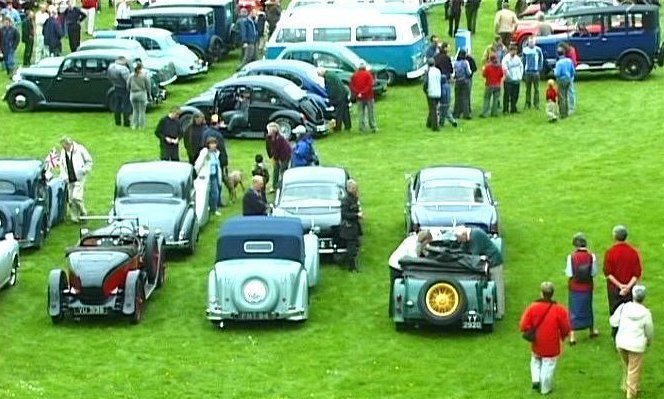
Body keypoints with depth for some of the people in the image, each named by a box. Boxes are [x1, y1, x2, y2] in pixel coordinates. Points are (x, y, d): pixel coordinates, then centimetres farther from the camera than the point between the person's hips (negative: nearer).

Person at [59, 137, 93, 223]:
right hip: (70, 180, 5)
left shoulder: (80, 149, -10)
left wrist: (84, 170, -12)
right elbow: (62, 166, 16)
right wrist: (64, 176, 2)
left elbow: (89, 161, 0)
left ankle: (83, 213, 5)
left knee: (76, 197, -17)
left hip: (79, 178, -5)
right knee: (70, 200, 4)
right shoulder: (63, 153, 5)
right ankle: (75, 217, 17)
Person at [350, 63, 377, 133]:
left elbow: (351, 86, -1)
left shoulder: (354, 75, 4)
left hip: (359, 98, 2)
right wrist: (363, 93, -16)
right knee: (370, 112, 5)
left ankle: (363, 128, 2)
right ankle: (373, 127, 5)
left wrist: (356, 93, -4)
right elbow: (370, 85, -16)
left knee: (361, 113, 6)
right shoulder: (368, 74, -5)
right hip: (368, 96, -2)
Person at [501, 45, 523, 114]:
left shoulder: (517, 58, 10)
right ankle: (505, 109, 2)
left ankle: (513, 109, 20)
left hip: (517, 80, 6)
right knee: (507, 95, -3)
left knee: (515, 96, 10)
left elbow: (521, 66, 19)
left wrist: (520, 75, 8)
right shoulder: (506, 59, -10)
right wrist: (509, 76, -13)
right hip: (509, 81, -6)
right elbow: (505, 69, -16)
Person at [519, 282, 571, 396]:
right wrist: (562, 335, 13)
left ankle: (535, 380, 13)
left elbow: (523, 326, -11)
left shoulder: (532, 307, -13)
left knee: (536, 361, 28)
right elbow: (566, 328, -9)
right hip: (551, 347, -2)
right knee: (548, 365, 12)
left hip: (537, 344, 2)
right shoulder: (559, 310, -16)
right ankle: (545, 388, 22)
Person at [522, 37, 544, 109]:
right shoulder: (525, 50, 6)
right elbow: (523, 61, 11)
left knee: (536, 89, 0)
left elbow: (541, 60, 7)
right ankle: (527, 104, 10)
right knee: (528, 89, 4)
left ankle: (536, 104, 5)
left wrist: (540, 69, -3)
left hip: (536, 72, -1)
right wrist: (523, 72, 6)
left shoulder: (538, 50, 1)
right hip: (527, 72, 1)